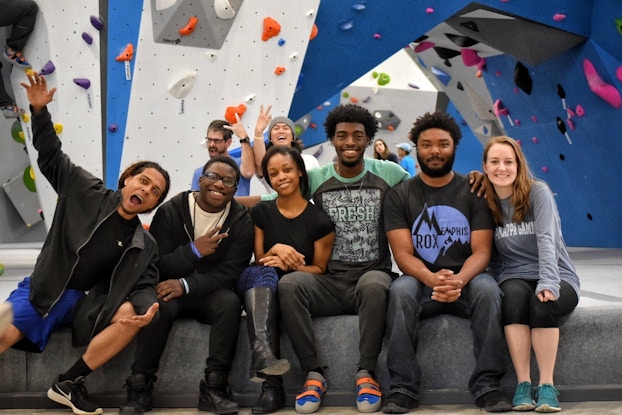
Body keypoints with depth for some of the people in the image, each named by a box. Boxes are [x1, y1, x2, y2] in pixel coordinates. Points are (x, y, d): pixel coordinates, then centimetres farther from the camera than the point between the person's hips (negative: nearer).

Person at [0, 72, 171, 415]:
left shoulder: (144, 246, 3)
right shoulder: (88, 193, 0)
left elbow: (144, 286, -3)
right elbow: (51, 156, 2)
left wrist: (146, 307, -29)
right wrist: (40, 111, -11)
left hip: (86, 301, 2)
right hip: (42, 289, -2)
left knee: (131, 317, -26)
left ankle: (68, 384, -14)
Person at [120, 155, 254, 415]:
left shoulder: (241, 221, -4)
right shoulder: (170, 211, -6)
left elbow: (229, 273, -12)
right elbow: (155, 265, -11)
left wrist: (186, 285, -26)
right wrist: (193, 251, -28)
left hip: (209, 293, 1)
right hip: (169, 288, -1)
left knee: (230, 302, -31)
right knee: (161, 304, -33)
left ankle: (213, 389, -26)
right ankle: (139, 388, -24)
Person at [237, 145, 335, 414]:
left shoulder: (319, 219, -2)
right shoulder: (261, 213, 8)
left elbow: (320, 269, 2)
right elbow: (259, 261, 8)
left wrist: (291, 266, -18)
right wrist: (276, 250, -14)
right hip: (261, 288, 1)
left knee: (287, 281, -37)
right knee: (263, 274, -36)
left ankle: (262, 364, -46)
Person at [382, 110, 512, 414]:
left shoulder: (474, 191, 5)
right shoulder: (399, 195, 5)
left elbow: (481, 251, -3)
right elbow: (403, 254, -5)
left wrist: (459, 280, -27)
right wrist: (432, 279, -27)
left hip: (465, 280, 0)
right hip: (421, 282, 0)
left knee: (487, 288, -32)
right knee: (400, 290, -33)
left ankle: (487, 385, -28)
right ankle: (402, 388, -29)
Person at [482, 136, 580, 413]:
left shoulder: (538, 192, -5)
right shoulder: (486, 201, 6)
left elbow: (547, 240, -18)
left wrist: (548, 282, -31)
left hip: (557, 279, -2)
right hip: (515, 279, 2)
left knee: (542, 302, -35)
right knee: (514, 296, -34)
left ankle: (546, 385, -24)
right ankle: (523, 383, -28)